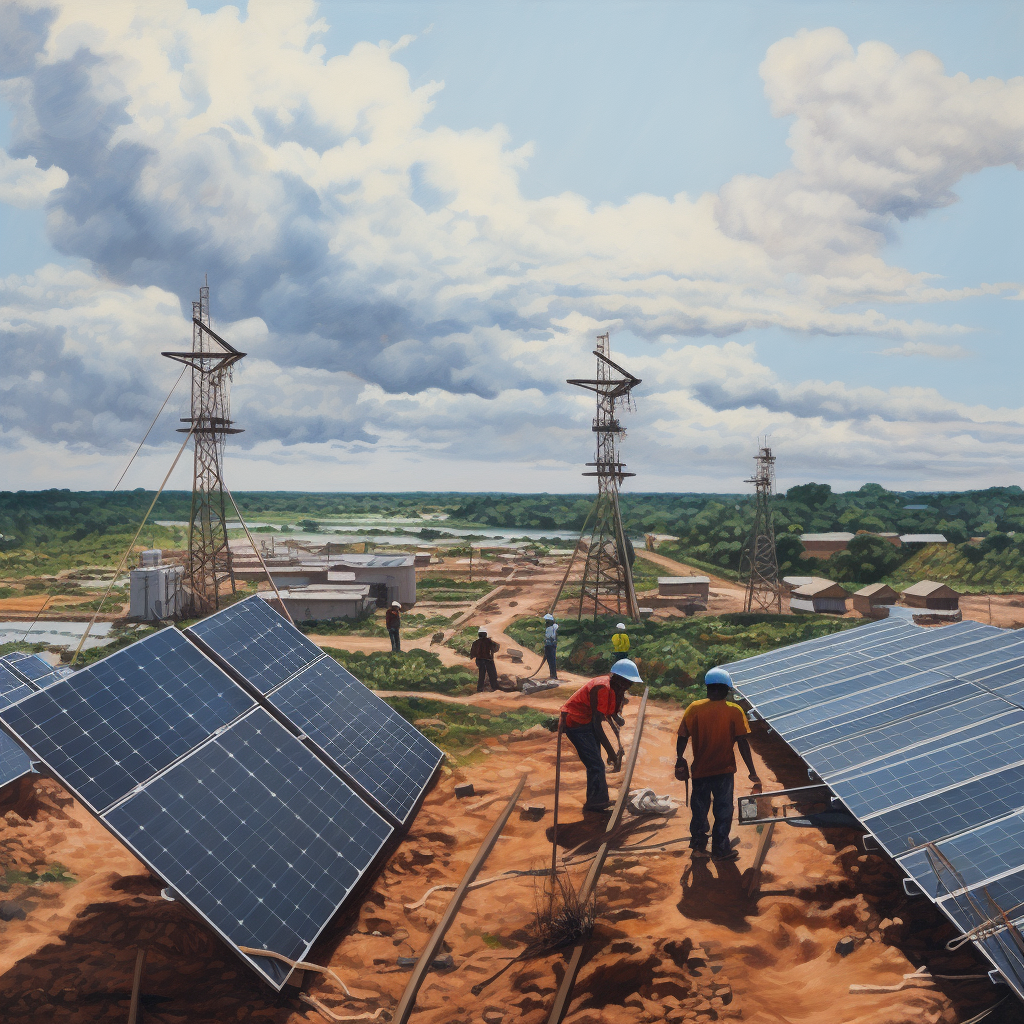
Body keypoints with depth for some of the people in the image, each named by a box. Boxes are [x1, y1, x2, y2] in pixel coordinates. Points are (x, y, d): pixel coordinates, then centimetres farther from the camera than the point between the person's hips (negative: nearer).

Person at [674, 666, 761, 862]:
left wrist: (680, 760, 10)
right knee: (723, 810, 12)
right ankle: (721, 849, 17)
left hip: (700, 769, 1)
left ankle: (698, 846, 25)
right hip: (724, 770, -1)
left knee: (699, 809, 16)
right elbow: (742, 743, -12)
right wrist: (752, 772, -8)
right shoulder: (735, 711, -9)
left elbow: (682, 737, -6)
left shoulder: (694, 708, -7)